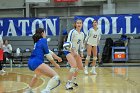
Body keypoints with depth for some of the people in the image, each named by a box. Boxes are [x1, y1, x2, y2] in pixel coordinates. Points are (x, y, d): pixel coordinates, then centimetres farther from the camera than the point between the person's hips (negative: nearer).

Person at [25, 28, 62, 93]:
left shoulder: (37, 41, 25)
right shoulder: (43, 40, 2)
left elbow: (48, 51, 34)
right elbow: (47, 54, -4)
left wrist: (56, 57, 43)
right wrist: (55, 64, 3)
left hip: (30, 62, 10)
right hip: (37, 62, -9)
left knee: (38, 74, 44)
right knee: (56, 77, -18)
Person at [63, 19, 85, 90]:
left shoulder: (82, 34, 8)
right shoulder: (72, 32, -14)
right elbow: (68, 42, -19)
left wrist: (81, 53, 10)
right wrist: (73, 51, -25)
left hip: (75, 51, 8)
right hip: (69, 51, -8)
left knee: (80, 67, 11)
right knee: (74, 66, -25)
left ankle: (73, 80, 30)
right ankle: (68, 84, -20)